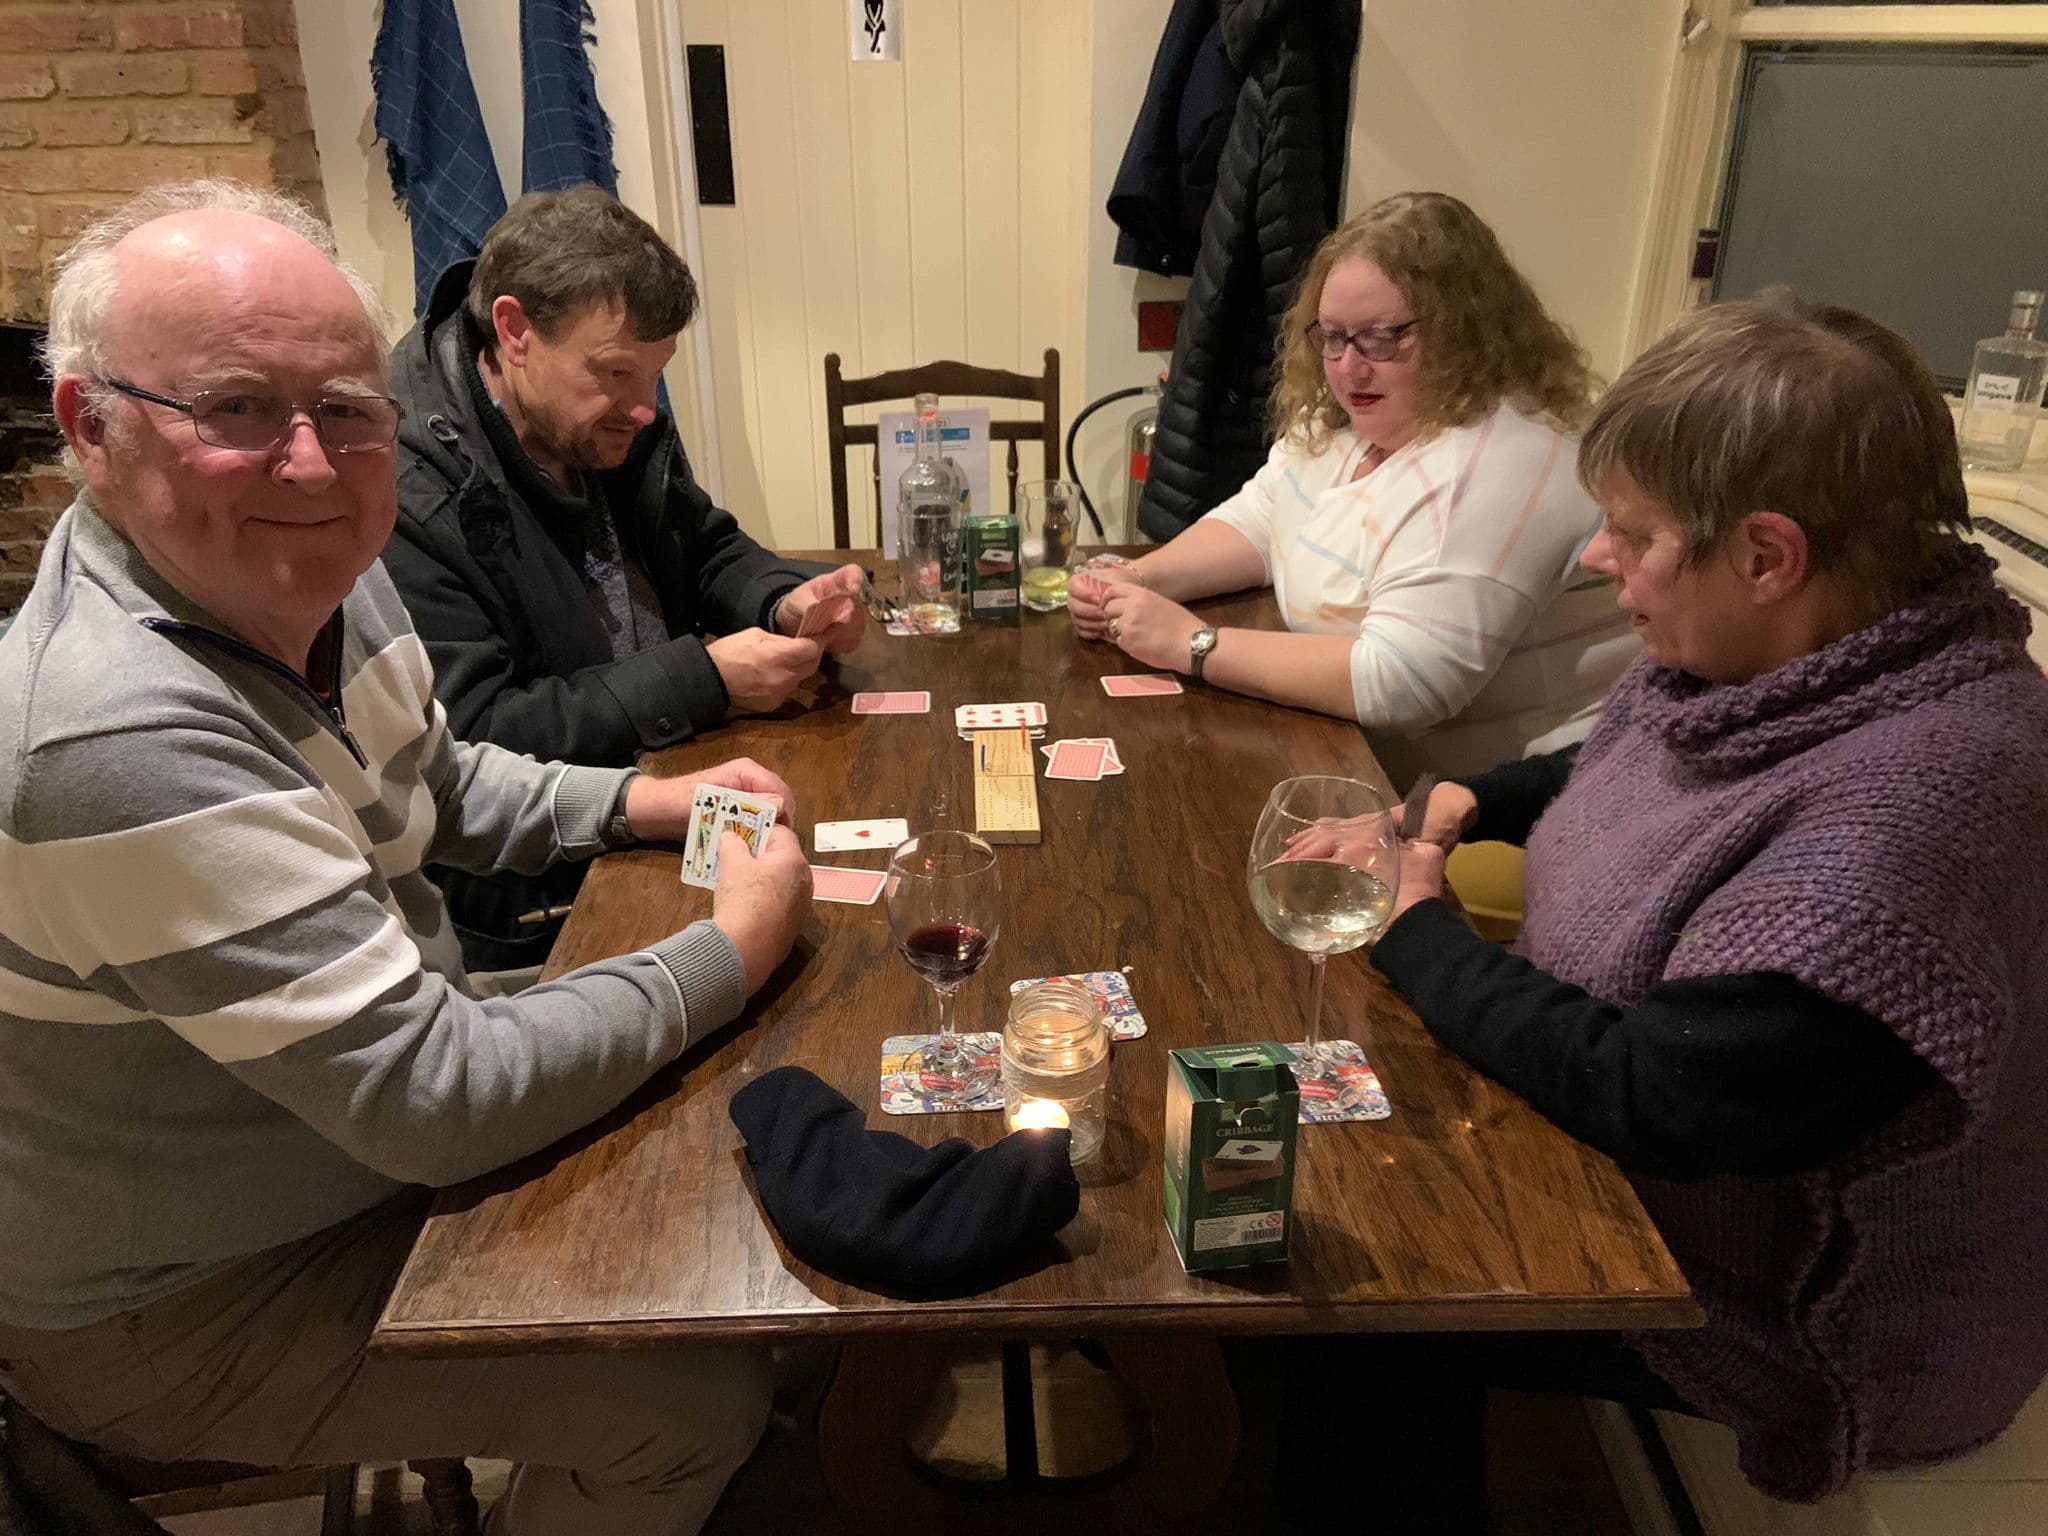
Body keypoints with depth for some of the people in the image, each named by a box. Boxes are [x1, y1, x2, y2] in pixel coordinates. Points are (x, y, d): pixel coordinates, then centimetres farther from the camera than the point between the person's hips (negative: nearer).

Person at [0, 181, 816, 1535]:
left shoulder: (314, 570, -7)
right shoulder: (126, 739, -36)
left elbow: (441, 785, 12)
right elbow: (440, 1096, -32)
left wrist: (647, 802, -3)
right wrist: (736, 948, -21)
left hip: (370, 1105, 8)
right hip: (184, 1304, -8)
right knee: (704, 1393, -8)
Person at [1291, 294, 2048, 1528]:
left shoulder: (1915, 801, -35)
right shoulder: (1781, 661, -7)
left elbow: (1649, 1100, -33)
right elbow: (1619, 772, 14)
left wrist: (1418, 931, -20)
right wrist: (1458, 808, -4)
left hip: (1810, 1317, -8)